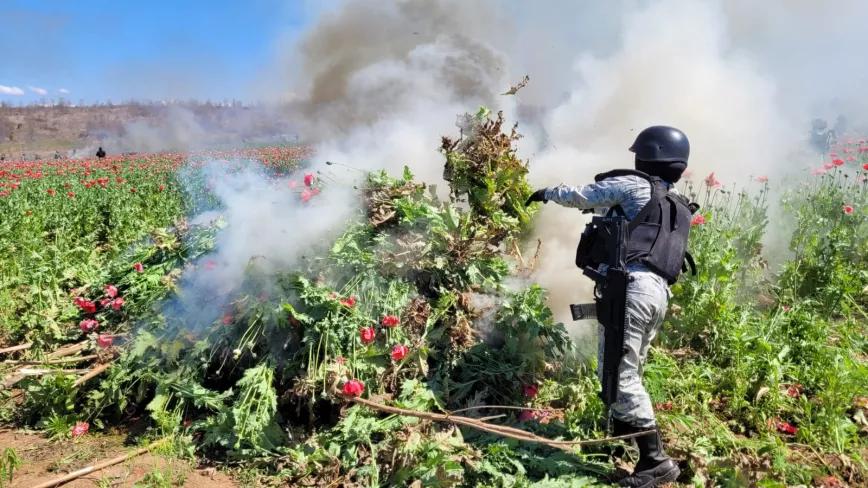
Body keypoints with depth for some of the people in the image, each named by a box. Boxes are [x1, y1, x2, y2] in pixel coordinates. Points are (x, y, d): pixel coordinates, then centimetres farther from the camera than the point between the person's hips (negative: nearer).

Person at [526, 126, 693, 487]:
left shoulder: (634, 185, 3)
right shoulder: (679, 207, 26)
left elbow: (580, 196, 6)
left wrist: (547, 192, 25)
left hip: (632, 285, -9)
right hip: (659, 292, 9)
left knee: (620, 372, -8)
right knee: (629, 370, 18)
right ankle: (619, 435, 26)